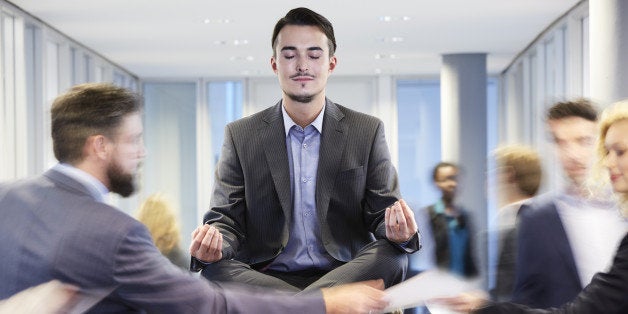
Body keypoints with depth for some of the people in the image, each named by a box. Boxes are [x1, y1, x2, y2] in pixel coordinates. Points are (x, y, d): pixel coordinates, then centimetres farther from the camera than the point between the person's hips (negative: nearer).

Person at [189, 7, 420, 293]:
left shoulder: (368, 132, 8)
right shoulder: (240, 136, 8)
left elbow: (382, 214, 6)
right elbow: (226, 219, 6)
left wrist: (398, 233, -21)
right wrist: (212, 243, -20)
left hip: (343, 276, 0)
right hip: (266, 277, 0)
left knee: (392, 257, -31)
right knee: (213, 270, -31)